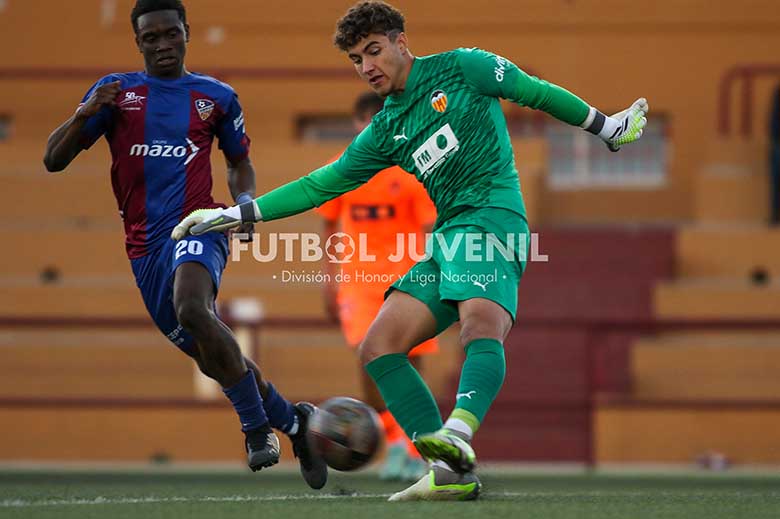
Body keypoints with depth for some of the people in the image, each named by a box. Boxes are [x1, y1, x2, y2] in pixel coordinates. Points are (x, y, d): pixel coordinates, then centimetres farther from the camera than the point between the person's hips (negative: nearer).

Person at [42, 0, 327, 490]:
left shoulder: (217, 96, 9)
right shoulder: (116, 91, 8)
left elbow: (240, 160, 23)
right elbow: (53, 160, 3)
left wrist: (246, 203, 2)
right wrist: (84, 115, -15)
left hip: (196, 227, -3)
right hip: (144, 245, 3)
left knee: (191, 308, -35)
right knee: (213, 358, 5)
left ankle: (257, 425, -24)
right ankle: (292, 420, 26)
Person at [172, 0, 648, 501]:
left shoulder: (460, 68, 4)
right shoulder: (384, 132, 19)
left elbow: (537, 92, 10)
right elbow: (321, 185, 22)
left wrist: (607, 127, 13)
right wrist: (236, 214, 19)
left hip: (492, 216, -7)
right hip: (446, 237, 7)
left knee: (482, 326, -32)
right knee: (379, 348, -5)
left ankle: (458, 433, -57)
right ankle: (451, 472, -13)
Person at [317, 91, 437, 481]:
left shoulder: (411, 171, -3)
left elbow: (429, 229, -4)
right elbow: (330, 226, 12)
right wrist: (330, 281, 9)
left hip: (407, 280, -1)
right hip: (358, 279, 1)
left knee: (409, 363, -2)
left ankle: (414, 454, 11)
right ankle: (394, 441, -6)